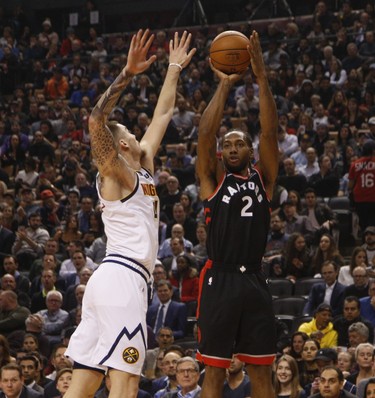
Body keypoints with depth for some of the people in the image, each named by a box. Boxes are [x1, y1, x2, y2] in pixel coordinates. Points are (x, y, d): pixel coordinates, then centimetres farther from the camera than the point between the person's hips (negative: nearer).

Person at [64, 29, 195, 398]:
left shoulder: (143, 169, 22)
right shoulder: (116, 172, -1)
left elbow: (162, 115, 33)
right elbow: (97, 121, -19)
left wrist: (175, 69, 38)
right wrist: (128, 73, -22)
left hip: (108, 280, 9)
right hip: (122, 276, -9)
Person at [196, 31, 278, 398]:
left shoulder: (263, 178, 11)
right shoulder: (213, 180, 7)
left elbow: (270, 133, -1)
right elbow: (205, 134, -7)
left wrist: (261, 78, -9)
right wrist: (224, 85, -8)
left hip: (254, 282, 2)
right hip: (219, 281, -2)